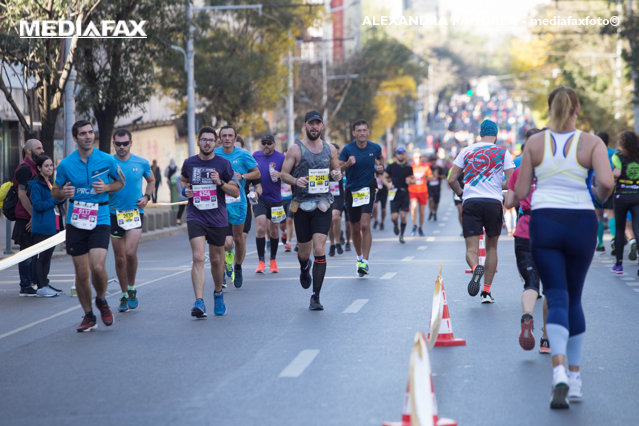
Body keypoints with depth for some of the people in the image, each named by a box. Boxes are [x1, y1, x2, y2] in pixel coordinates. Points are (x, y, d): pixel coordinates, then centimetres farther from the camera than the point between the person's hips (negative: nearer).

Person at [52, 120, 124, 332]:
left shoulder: (107, 160, 0)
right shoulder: (65, 164, 1)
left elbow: (120, 181, 15)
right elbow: (55, 192, 12)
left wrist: (106, 187, -6)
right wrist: (63, 193, -12)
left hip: (100, 219, -1)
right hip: (75, 221, 1)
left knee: (97, 267, -18)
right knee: (81, 273, 2)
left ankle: (101, 300, 13)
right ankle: (88, 316, 20)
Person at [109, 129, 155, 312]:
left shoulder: (142, 163, 2)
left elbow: (151, 180, 19)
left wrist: (147, 197, 3)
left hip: (135, 213, -1)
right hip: (115, 214, 1)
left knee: (130, 252, -18)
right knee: (119, 258, 5)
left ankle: (132, 288, 5)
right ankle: (124, 295, 22)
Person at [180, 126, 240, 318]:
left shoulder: (223, 164, 0)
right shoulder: (189, 163, 5)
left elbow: (236, 192, 3)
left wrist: (221, 183, -15)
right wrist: (184, 190, 4)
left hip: (218, 218, 1)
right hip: (195, 217, 0)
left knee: (216, 259, 12)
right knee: (198, 258, -16)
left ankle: (218, 293, 38)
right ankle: (199, 302, -23)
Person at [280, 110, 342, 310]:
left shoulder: (330, 149, 9)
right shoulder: (295, 149, -1)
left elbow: (335, 170, 22)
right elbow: (283, 174, 0)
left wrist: (336, 174, -2)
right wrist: (296, 181, -21)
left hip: (323, 204, 1)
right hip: (302, 204, -1)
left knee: (319, 249, -12)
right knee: (304, 250, 8)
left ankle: (316, 296, -7)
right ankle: (304, 269, 47)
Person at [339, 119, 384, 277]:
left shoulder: (375, 148, -1)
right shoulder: (347, 149, -8)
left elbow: (380, 158, 22)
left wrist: (381, 167, 2)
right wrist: (347, 164, -31)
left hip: (368, 189, -1)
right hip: (351, 191, 1)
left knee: (365, 225, -17)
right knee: (355, 228, 10)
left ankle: (365, 262, -15)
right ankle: (359, 256, 33)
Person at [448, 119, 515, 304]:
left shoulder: (466, 151, 10)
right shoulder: (503, 152, 5)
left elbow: (451, 180, 6)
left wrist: (461, 193, 24)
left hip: (470, 202, 0)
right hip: (494, 202, 0)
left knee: (471, 248, -3)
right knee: (491, 247, 15)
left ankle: (476, 268, -38)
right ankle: (486, 291, 12)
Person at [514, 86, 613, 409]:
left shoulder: (535, 143, 1)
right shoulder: (591, 143, -2)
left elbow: (520, 192, 1)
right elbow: (606, 182, -16)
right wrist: (597, 199, 6)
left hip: (544, 222, 0)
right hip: (581, 222, 0)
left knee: (557, 298, -1)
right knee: (574, 299, 15)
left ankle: (559, 371, -23)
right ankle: (575, 377, 18)